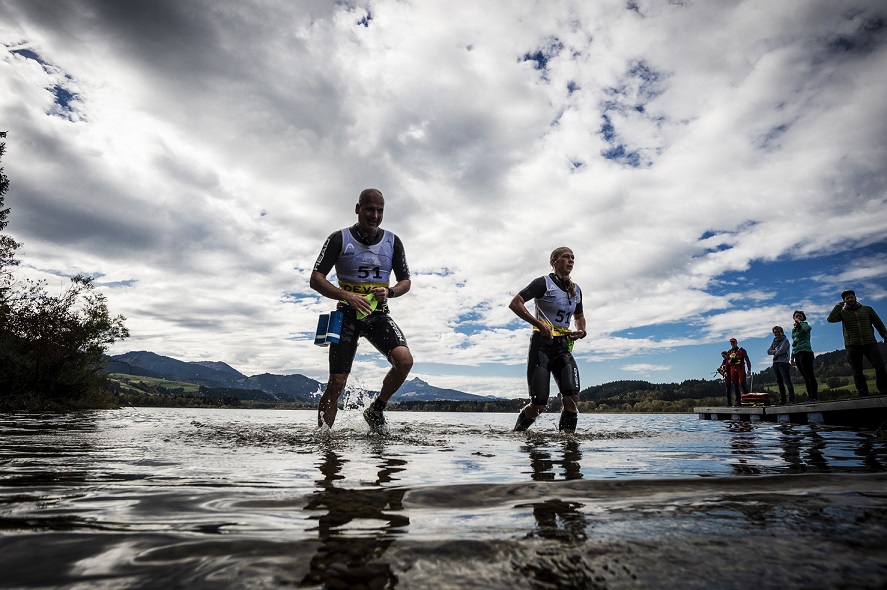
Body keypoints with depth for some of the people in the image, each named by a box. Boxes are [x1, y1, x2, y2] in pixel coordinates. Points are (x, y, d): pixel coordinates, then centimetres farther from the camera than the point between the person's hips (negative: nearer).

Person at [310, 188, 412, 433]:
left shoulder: (392, 242, 5)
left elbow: (405, 282, 11)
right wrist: (348, 296, -22)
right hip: (348, 314, -2)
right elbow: (316, 279, -6)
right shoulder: (339, 239, -3)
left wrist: (389, 292, -12)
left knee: (404, 359, -23)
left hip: (378, 314, 2)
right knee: (336, 383, -5)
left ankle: (376, 410, 2)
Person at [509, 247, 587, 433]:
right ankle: (516, 434, 19)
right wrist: (539, 324, -18)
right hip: (542, 344, -5)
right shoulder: (543, 283, -5)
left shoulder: (576, 290, 14)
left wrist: (581, 330, 7)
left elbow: (579, 316, 30)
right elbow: (515, 303, -12)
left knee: (572, 398, -13)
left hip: (563, 347, 6)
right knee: (539, 404, -6)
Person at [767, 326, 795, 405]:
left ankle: (791, 399, -10)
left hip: (783, 363, -7)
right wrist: (775, 351, -5)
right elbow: (768, 351, 12)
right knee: (779, 383, 7)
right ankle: (782, 399, 10)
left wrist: (775, 353, 4)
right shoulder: (774, 341, 20)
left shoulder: (785, 340, 0)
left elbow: (781, 350, -12)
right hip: (775, 363, 7)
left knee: (787, 381, -10)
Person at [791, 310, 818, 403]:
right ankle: (810, 397, 8)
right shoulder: (793, 330, 21)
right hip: (797, 354, 8)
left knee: (809, 375, -11)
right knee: (806, 377, 7)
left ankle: (814, 397, -13)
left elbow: (808, 328, -27)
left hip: (805, 353, -8)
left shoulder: (804, 325, 0)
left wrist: (800, 322, -10)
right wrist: (792, 357, 23)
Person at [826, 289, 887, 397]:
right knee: (857, 372, 1)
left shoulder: (867, 309, 13)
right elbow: (831, 319, -9)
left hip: (870, 343, 1)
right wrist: (839, 306, -3)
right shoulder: (843, 313, 9)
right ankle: (863, 394, 7)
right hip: (852, 346, -1)